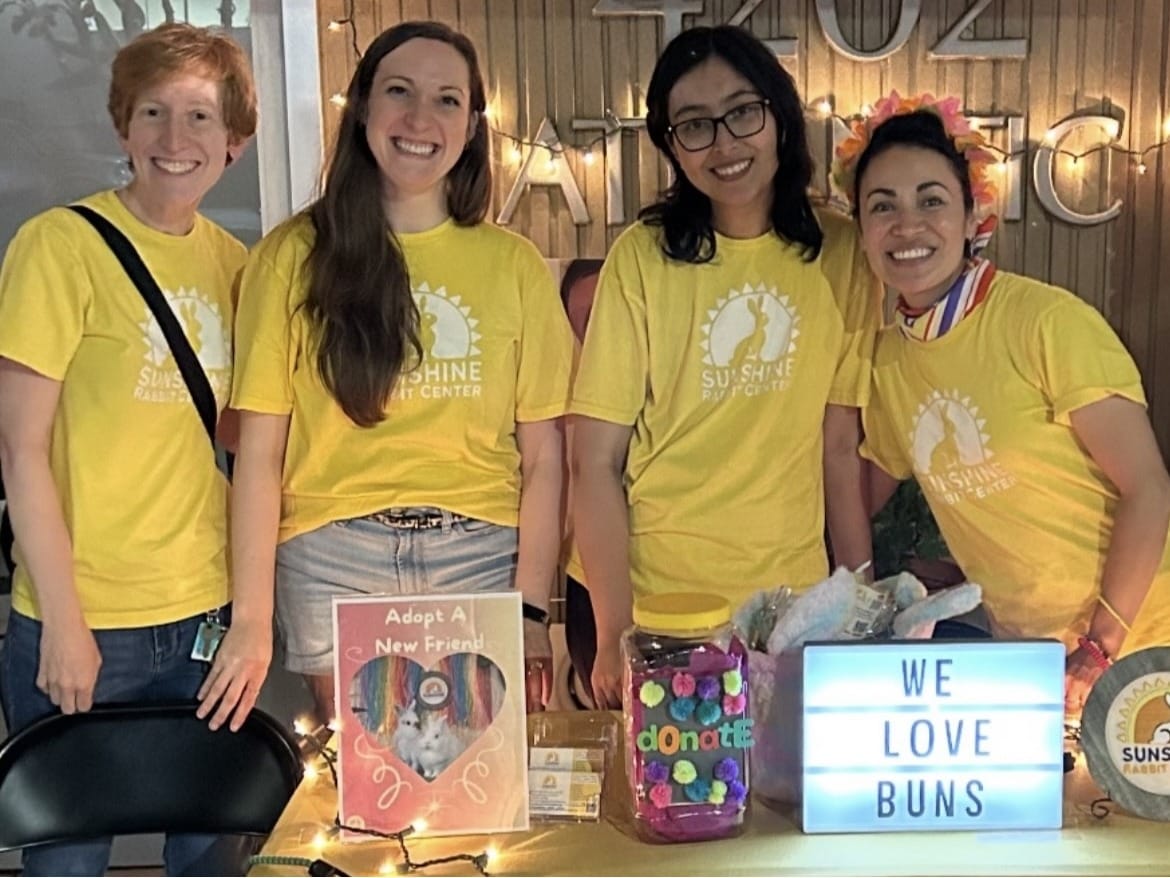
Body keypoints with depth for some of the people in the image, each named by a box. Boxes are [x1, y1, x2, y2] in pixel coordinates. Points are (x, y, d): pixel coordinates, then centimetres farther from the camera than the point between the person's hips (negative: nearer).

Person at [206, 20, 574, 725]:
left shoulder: (514, 264, 6)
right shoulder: (295, 255, 3)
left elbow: (543, 457, 3)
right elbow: (260, 450, 0)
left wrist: (531, 612, -5)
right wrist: (251, 619, -5)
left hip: (481, 558, 1)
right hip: (335, 561, 0)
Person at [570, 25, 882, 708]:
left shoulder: (840, 254, -2)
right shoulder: (644, 256, -10)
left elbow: (840, 447, 3)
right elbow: (597, 461, -10)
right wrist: (614, 637, -12)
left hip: (794, 598, 3)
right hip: (656, 597, -2)